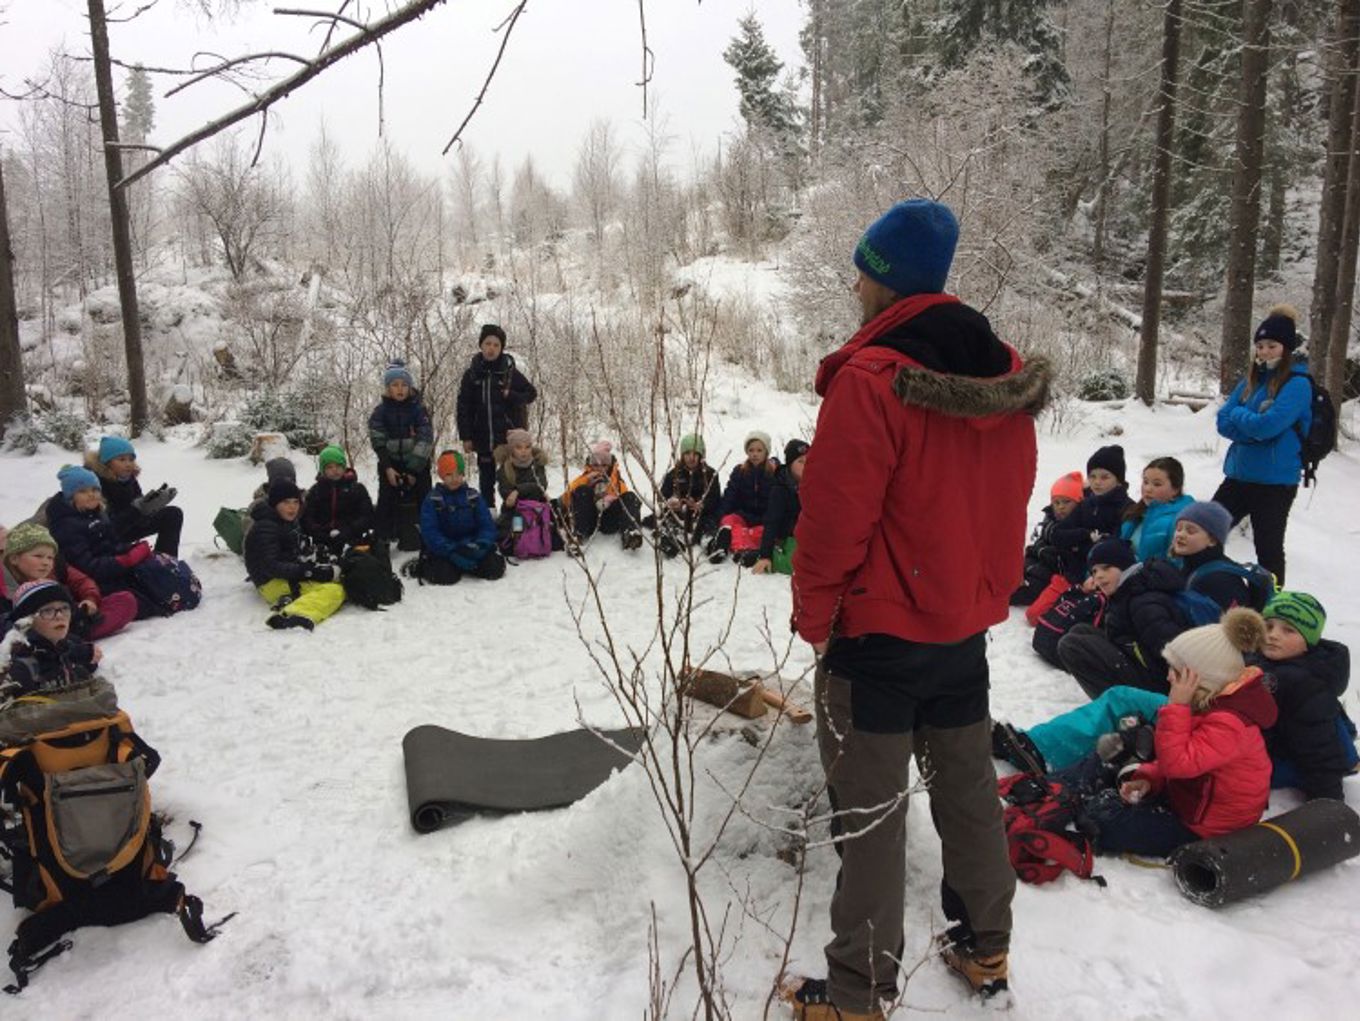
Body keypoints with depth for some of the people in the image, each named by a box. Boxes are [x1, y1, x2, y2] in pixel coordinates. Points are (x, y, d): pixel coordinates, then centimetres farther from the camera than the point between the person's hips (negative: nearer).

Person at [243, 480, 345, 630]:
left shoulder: (290, 522, 16)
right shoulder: (265, 528, -13)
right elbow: (270, 566, -21)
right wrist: (305, 572, -27)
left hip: (291, 578, 10)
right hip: (273, 583, -10)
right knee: (334, 590, -27)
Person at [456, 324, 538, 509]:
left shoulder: (510, 372, -1)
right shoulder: (472, 374, 3)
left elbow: (531, 393, 7)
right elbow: (463, 408, 4)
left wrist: (512, 396, -12)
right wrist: (466, 437, -2)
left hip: (509, 437, -2)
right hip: (483, 437, 2)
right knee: (486, 479, 9)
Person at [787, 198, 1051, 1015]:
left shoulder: (871, 380, -21)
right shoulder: (1010, 377, 1)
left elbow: (835, 517, -20)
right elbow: (1009, 503, 8)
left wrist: (814, 616, -6)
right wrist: (988, 595, 18)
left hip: (878, 632, -7)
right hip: (966, 625, 7)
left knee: (871, 810, 5)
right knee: (969, 787, 20)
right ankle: (986, 947, 36)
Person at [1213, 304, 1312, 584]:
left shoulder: (1297, 384, -11)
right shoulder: (1251, 381, 10)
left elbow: (1267, 425, -23)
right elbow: (1224, 423, 3)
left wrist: (1239, 415, -5)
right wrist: (1254, 425, -13)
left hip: (1275, 481, -7)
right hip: (1239, 475, 7)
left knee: (1269, 549, 4)